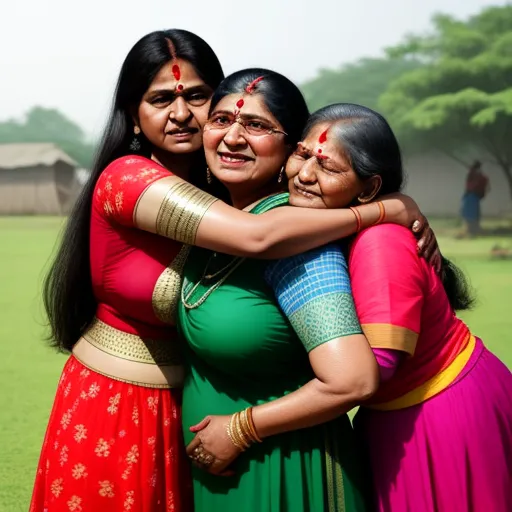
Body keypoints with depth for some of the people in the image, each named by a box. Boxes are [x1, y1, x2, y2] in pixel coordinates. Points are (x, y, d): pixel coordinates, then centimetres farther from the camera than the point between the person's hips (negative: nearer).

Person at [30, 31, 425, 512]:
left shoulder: (219, 187, 3)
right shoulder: (126, 177, -21)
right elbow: (258, 236, -32)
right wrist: (388, 208, -23)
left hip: (186, 410, 6)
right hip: (112, 413, -6)